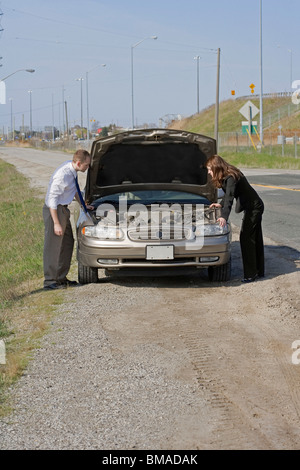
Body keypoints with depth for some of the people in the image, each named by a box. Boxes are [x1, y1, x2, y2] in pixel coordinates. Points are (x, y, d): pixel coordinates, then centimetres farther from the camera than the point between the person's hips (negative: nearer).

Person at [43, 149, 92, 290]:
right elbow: (52, 199, -25)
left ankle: (61, 277, 24)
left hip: (63, 209, 10)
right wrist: (56, 223, -25)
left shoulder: (72, 170, 1)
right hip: (54, 210, -10)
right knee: (53, 246, -5)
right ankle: (49, 281, 2)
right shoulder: (63, 175, -27)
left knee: (68, 243, 15)